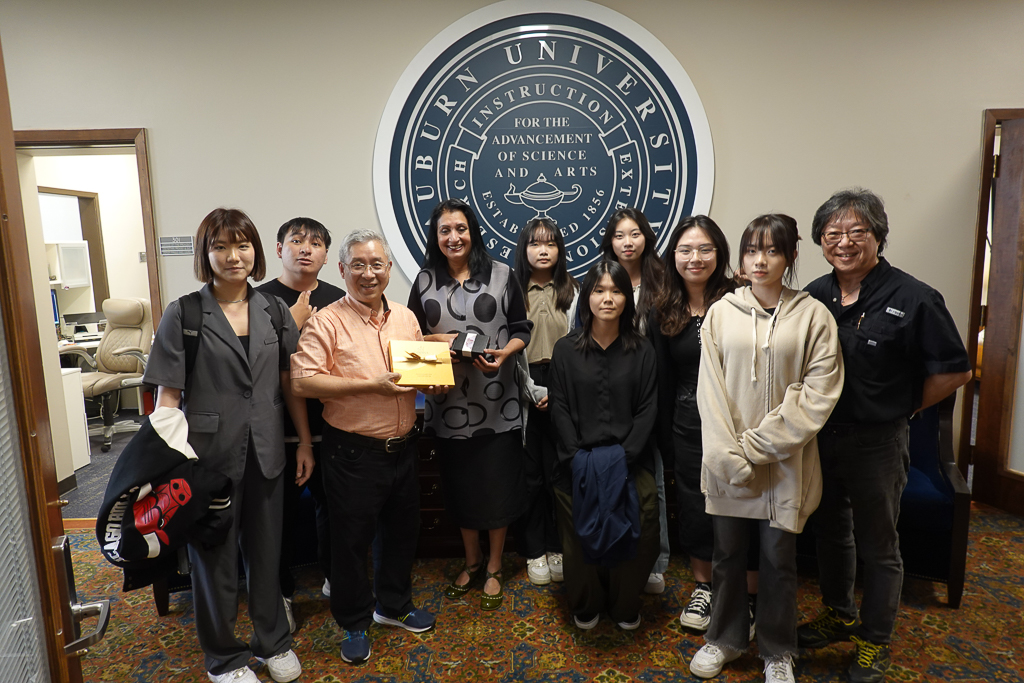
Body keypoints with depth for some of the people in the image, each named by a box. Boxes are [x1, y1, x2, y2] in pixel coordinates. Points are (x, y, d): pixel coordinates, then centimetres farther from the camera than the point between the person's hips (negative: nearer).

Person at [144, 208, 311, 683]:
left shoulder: (273, 311, 4)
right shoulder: (183, 315, -7)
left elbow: (290, 384, 8)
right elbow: (167, 395, -8)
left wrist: (304, 443, 7)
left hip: (265, 453, 3)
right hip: (210, 454, -3)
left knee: (266, 550, 17)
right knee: (215, 557, 13)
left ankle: (272, 642, 38)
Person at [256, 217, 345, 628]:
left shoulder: (338, 300, 5)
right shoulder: (260, 299, -5)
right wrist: (292, 324, -20)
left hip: (330, 424, 3)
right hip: (279, 428, -3)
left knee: (333, 503, 16)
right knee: (281, 511, 11)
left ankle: (334, 579, 38)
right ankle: (281, 593, 31)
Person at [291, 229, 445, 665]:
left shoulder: (406, 318, 7)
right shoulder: (326, 322, -11)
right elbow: (302, 382, -20)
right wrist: (371, 385, -24)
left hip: (403, 447, 6)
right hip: (353, 453, -5)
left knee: (403, 530, 19)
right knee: (352, 539, 9)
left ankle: (393, 605, 42)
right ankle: (354, 624, 31)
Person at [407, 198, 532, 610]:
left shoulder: (501, 275, 0)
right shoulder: (425, 280, 6)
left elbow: (522, 329, 2)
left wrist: (503, 353, -17)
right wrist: (439, 339, -11)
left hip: (497, 402, -2)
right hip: (448, 402, 2)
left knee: (497, 484, 6)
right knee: (459, 484, 13)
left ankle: (494, 568, 28)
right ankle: (472, 561, 36)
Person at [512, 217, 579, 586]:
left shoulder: (572, 291, 6)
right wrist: (534, 391, -8)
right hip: (524, 391, -1)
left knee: (559, 472, 4)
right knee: (529, 473, 5)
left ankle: (558, 548, 20)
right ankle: (534, 552, 19)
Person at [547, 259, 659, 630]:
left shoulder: (642, 349, 7)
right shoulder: (566, 349, 6)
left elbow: (648, 409, 3)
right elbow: (560, 408, 3)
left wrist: (625, 457, -8)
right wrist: (578, 458, -8)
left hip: (629, 459, 1)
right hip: (579, 459, 0)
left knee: (642, 520, -14)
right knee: (580, 532, -13)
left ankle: (625, 604, 12)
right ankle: (586, 605, 15)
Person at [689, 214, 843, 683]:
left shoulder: (813, 316, -3)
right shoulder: (721, 312, 1)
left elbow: (818, 393, -9)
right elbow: (710, 387, -2)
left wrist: (759, 446, -14)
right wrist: (729, 456, -11)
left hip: (784, 461, -1)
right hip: (727, 462, 2)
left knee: (779, 560, 11)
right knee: (727, 553, 14)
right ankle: (726, 637, 36)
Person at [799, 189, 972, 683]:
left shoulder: (914, 299, -14)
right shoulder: (814, 296, 0)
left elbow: (954, 371, -8)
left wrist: (901, 408, -4)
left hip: (877, 442, -4)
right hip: (820, 435, 5)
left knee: (878, 546, 11)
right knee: (831, 531, 21)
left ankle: (875, 642, 31)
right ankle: (839, 614, 43)